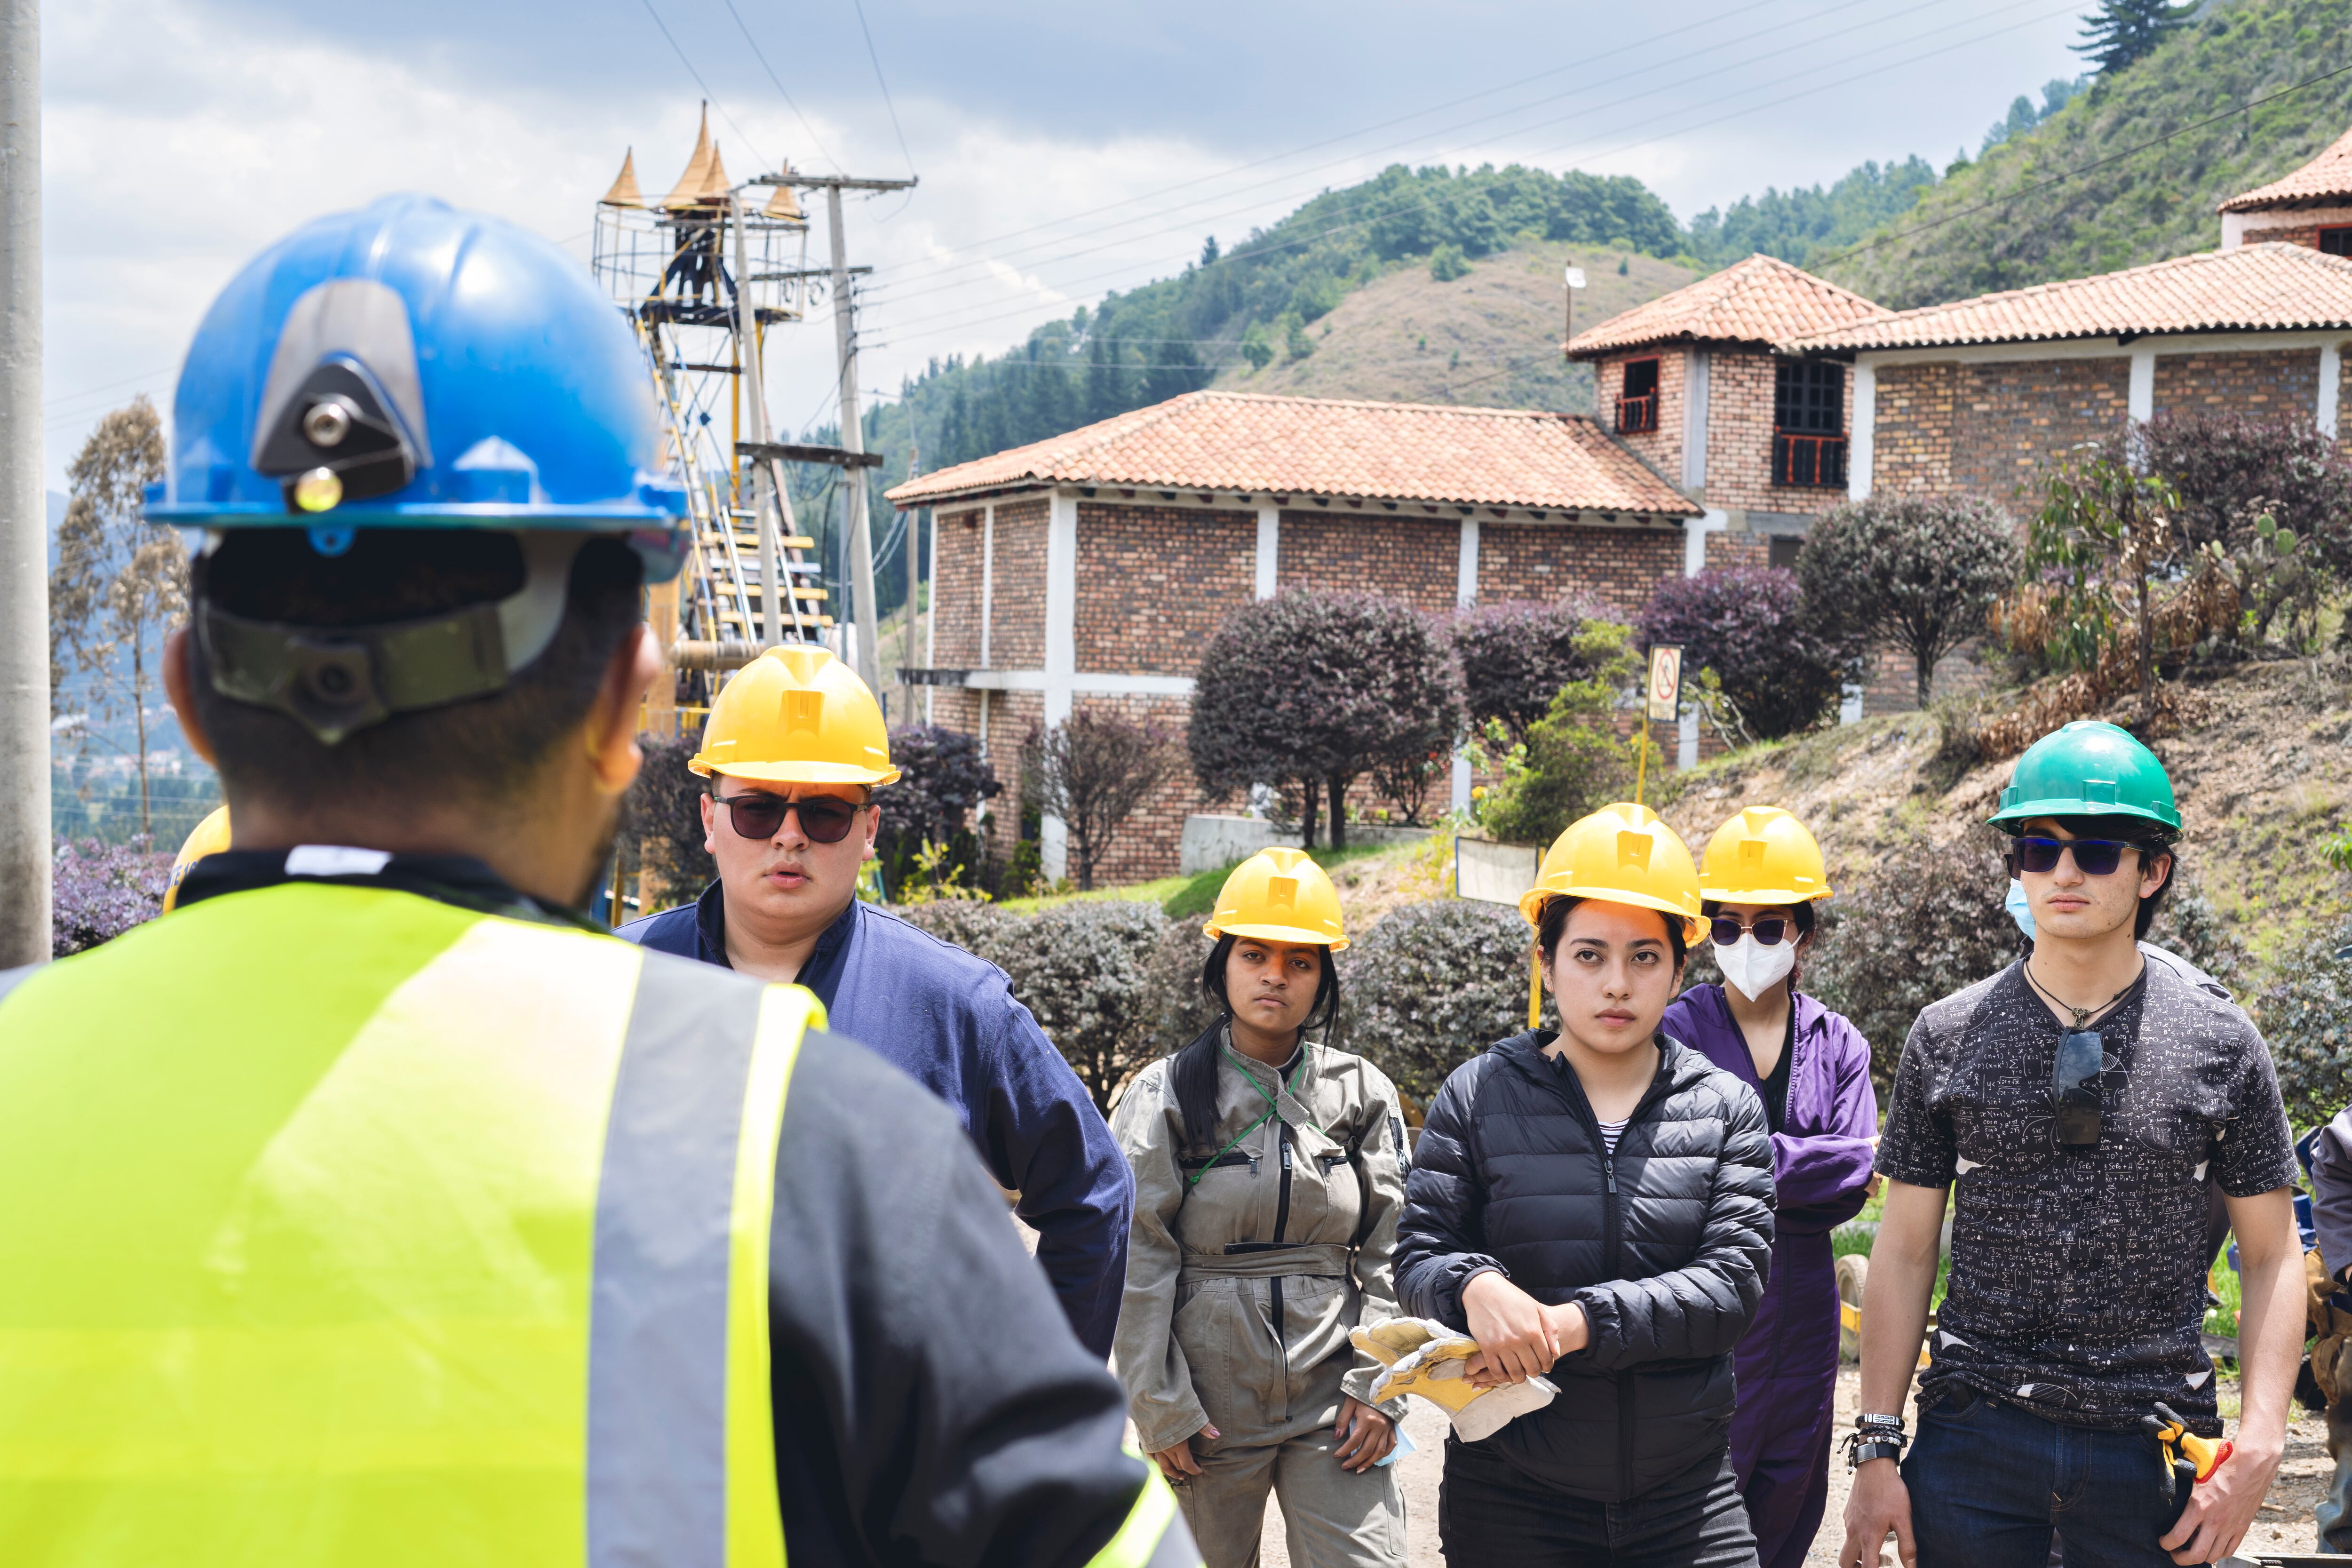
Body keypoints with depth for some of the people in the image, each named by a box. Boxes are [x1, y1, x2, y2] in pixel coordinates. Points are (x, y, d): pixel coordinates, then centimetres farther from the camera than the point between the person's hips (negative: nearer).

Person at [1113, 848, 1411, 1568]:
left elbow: (1389, 1254, 5)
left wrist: (1376, 1389, -2)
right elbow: (1138, 1264, -3)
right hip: (1211, 1406, -1)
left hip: (1333, 1405, 1)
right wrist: (1161, 1408, -7)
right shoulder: (1165, 1096, -1)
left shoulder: (1363, 1095, 5)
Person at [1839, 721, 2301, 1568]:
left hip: (2152, 1448, 0)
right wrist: (1876, 1450, -1)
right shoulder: (1947, 1038, 2)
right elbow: (1905, 1249, 4)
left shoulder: (2222, 1045, 1)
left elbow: (2272, 1258, 4)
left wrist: (2257, 1449, -7)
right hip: (1975, 1438, 0)